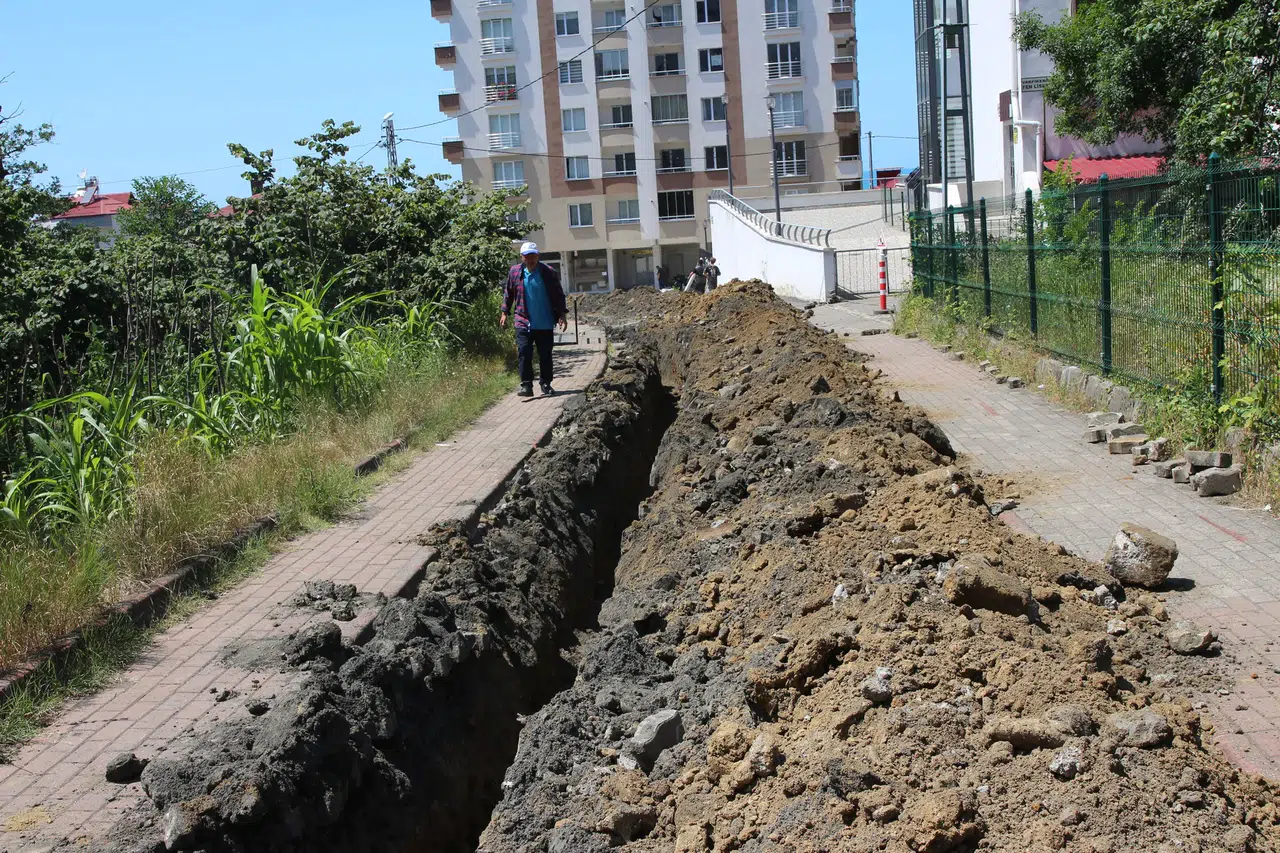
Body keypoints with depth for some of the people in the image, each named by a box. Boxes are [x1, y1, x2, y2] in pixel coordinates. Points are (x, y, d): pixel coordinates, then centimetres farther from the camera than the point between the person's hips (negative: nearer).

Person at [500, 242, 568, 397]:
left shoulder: (549, 273, -3)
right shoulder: (514, 272, 1)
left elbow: (558, 295, 2)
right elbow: (508, 294, 12)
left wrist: (562, 314, -4)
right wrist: (504, 313, 9)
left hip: (545, 324, 0)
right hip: (523, 322, 0)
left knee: (545, 355, 8)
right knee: (524, 353, -9)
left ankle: (546, 384, 21)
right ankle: (526, 386, -7)